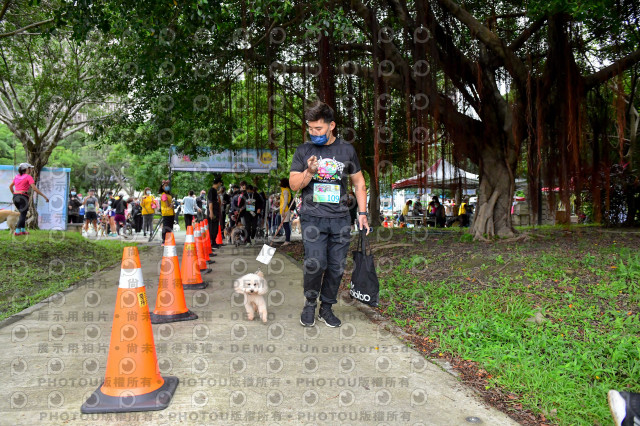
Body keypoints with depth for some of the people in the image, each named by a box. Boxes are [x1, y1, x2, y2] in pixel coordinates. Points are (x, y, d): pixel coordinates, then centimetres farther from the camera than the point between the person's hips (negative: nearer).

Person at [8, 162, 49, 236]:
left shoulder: (17, 176, 14)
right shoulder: (28, 177, -5)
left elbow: (10, 186, 21)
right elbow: (34, 188, -14)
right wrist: (44, 196, -13)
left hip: (15, 197, 7)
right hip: (23, 197, -6)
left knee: (23, 213, 19)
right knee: (23, 214, -1)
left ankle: (23, 230, 19)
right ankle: (17, 231, -9)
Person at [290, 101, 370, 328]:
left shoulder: (346, 149, 8)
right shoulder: (303, 151, 6)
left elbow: (359, 182, 15)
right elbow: (294, 184, 4)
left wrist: (362, 213, 8)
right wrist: (309, 172, -15)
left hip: (340, 218, 2)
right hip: (313, 218, -2)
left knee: (336, 266, 3)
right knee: (315, 263, -15)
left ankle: (327, 308, 22)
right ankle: (310, 303, 11)